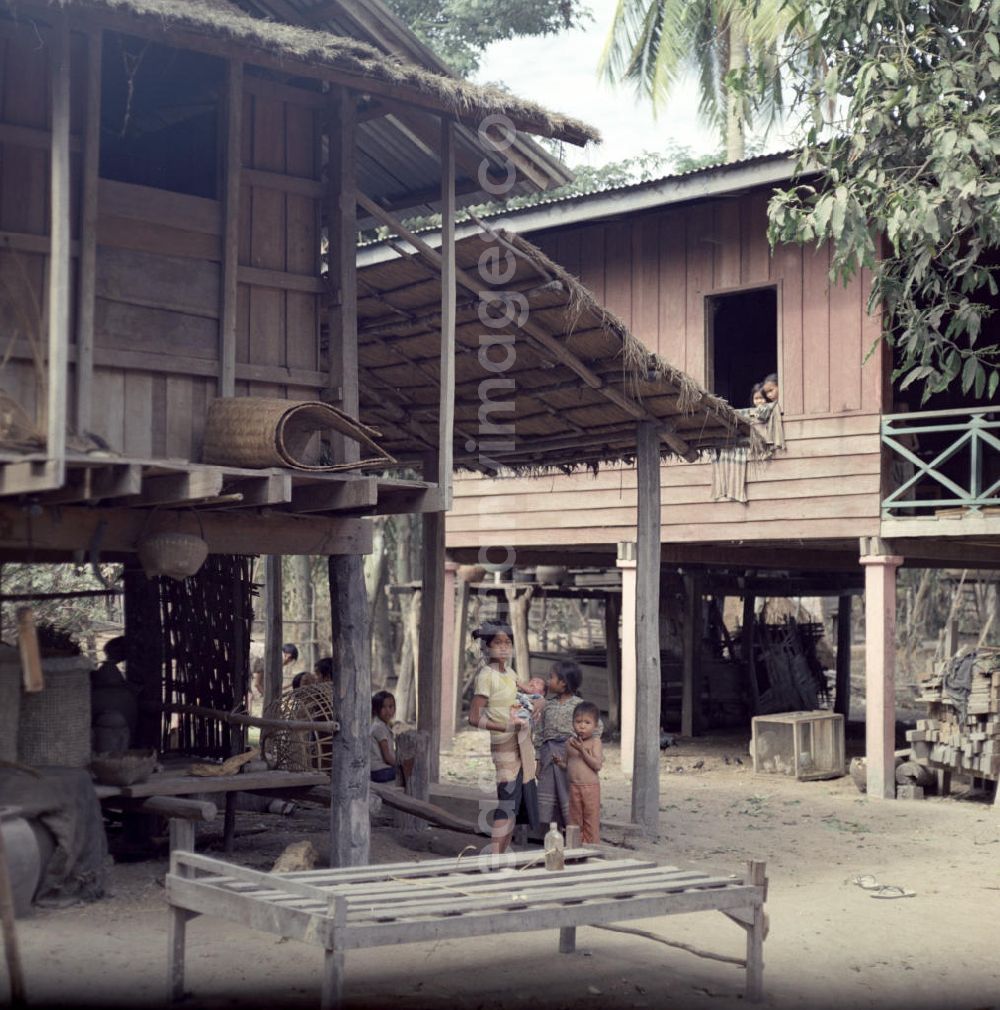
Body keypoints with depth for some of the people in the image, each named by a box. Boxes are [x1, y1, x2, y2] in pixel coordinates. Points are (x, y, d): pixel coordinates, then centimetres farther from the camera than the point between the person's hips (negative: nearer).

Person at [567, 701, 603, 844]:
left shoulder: (595, 742, -7)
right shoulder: (570, 742, 8)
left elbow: (597, 765, -16)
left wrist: (582, 750, -20)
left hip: (590, 787, -5)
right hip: (574, 786, 5)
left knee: (591, 822, 2)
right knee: (574, 821, 11)